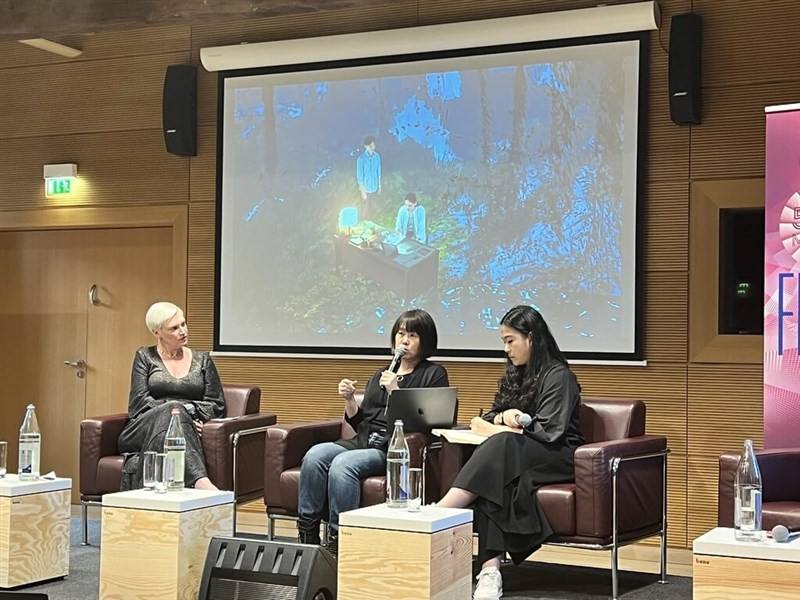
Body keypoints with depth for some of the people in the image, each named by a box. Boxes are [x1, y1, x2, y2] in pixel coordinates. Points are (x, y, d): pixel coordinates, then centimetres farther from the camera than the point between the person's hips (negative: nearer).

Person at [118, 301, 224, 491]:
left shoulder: (202, 360, 20)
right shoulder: (145, 356, 16)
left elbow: (217, 404, 12)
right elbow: (140, 401, 3)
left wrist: (188, 410, -7)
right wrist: (173, 410, -12)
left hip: (189, 429, 1)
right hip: (145, 429, -1)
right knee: (172, 409, -37)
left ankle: (200, 482, -59)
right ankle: (200, 480, -62)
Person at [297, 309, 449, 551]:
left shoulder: (433, 374, 8)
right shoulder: (380, 375, 26)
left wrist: (395, 392, -11)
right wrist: (349, 400, 5)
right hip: (364, 441, 6)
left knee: (343, 464, -33)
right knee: (315, 455, -23)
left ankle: (338, 541, -28)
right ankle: (307, 536, -21)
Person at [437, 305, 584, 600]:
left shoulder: (558, 377, -5)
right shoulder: (515, 374, 20)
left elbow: (549, 432, -15)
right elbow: (490, 416, 18)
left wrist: (497, 430, -10)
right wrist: (503, 416, -6)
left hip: (557, 458, -6)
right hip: (514, 455, 6)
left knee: (502, 445, -37)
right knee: (493, 479, -32)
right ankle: (490, 569, -47)